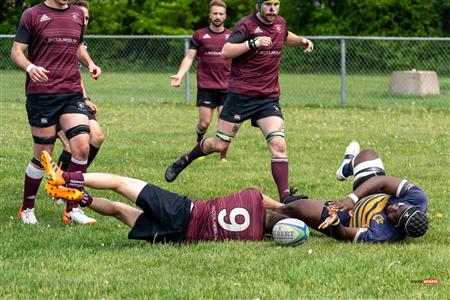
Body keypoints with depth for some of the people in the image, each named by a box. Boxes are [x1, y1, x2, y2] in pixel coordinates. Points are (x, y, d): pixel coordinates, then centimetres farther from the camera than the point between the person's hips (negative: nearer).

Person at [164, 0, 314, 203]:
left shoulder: (280, 23, 9)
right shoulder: (247, 25, -11)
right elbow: (225, 51, -20)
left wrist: (301, 41, 13)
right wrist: (253, 43, -30)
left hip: (269, 97, 4)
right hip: (241, 94, -4)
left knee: (278, 144, -14)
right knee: (219, 145, 5)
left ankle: (285, 197, -16)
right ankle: (184, 160, 33)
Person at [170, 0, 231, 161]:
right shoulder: (200, 35, 3)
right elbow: (189, 57, 2)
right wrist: (180, 75, -12)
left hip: (226, 86, 1)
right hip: (205, 86, -1)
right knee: (204, 122, -3)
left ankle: (223, 157, 3)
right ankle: (199, 142, 29)